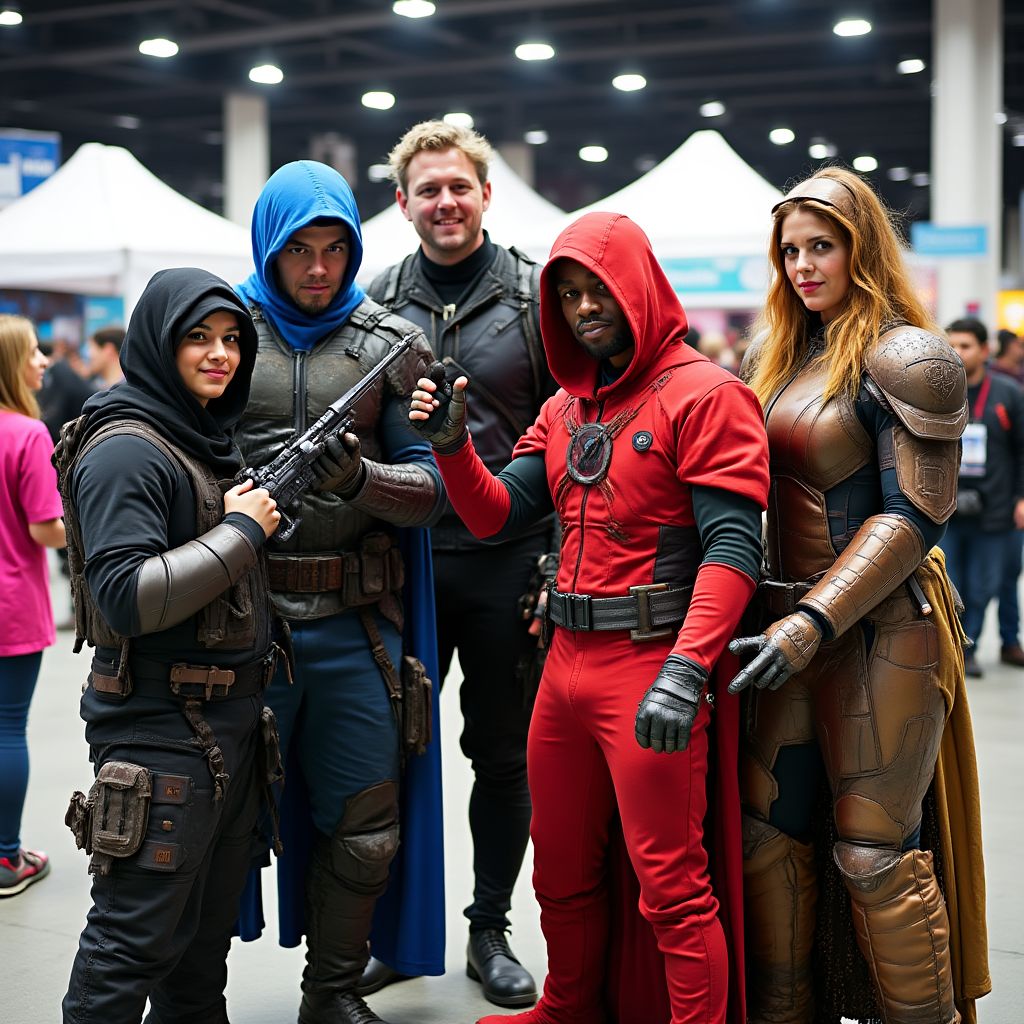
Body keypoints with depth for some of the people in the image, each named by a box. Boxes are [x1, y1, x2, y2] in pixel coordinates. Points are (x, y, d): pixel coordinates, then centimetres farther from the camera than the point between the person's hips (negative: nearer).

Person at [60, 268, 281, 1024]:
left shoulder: (209, 437, 14)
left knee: (211, 925, 19)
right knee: (139, 934, -3)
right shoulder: (127, 450, -15)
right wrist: (240, 530, -18)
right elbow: (124, 597, -25)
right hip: (161, 727, -9)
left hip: (230, 719, 9)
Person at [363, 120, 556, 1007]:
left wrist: (558, 553, -5)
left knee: (504, 755, 9)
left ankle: (491, 931, 24)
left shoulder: (535, 295, 0)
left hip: (507, 560, -1)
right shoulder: (377, 301, 6)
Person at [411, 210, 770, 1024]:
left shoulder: (702, 394, -8)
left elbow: (733, 544, -17)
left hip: (652, 664, -8)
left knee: (672, 886, -2)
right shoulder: (564, 409, 15)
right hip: (567, 663, 8)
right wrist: (451, 443, -8)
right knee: (563, 874, 20)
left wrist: (687, 669, -27)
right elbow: (497, 516, 10)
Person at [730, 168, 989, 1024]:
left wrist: (817, 622, -23)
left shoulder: (904, 357, -10)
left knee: (876, 854, -2)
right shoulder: (777, 356, 13)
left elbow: (915, 514, -16)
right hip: (792, 618, 7)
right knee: (768, 831, 10)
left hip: (880, 625, -7)